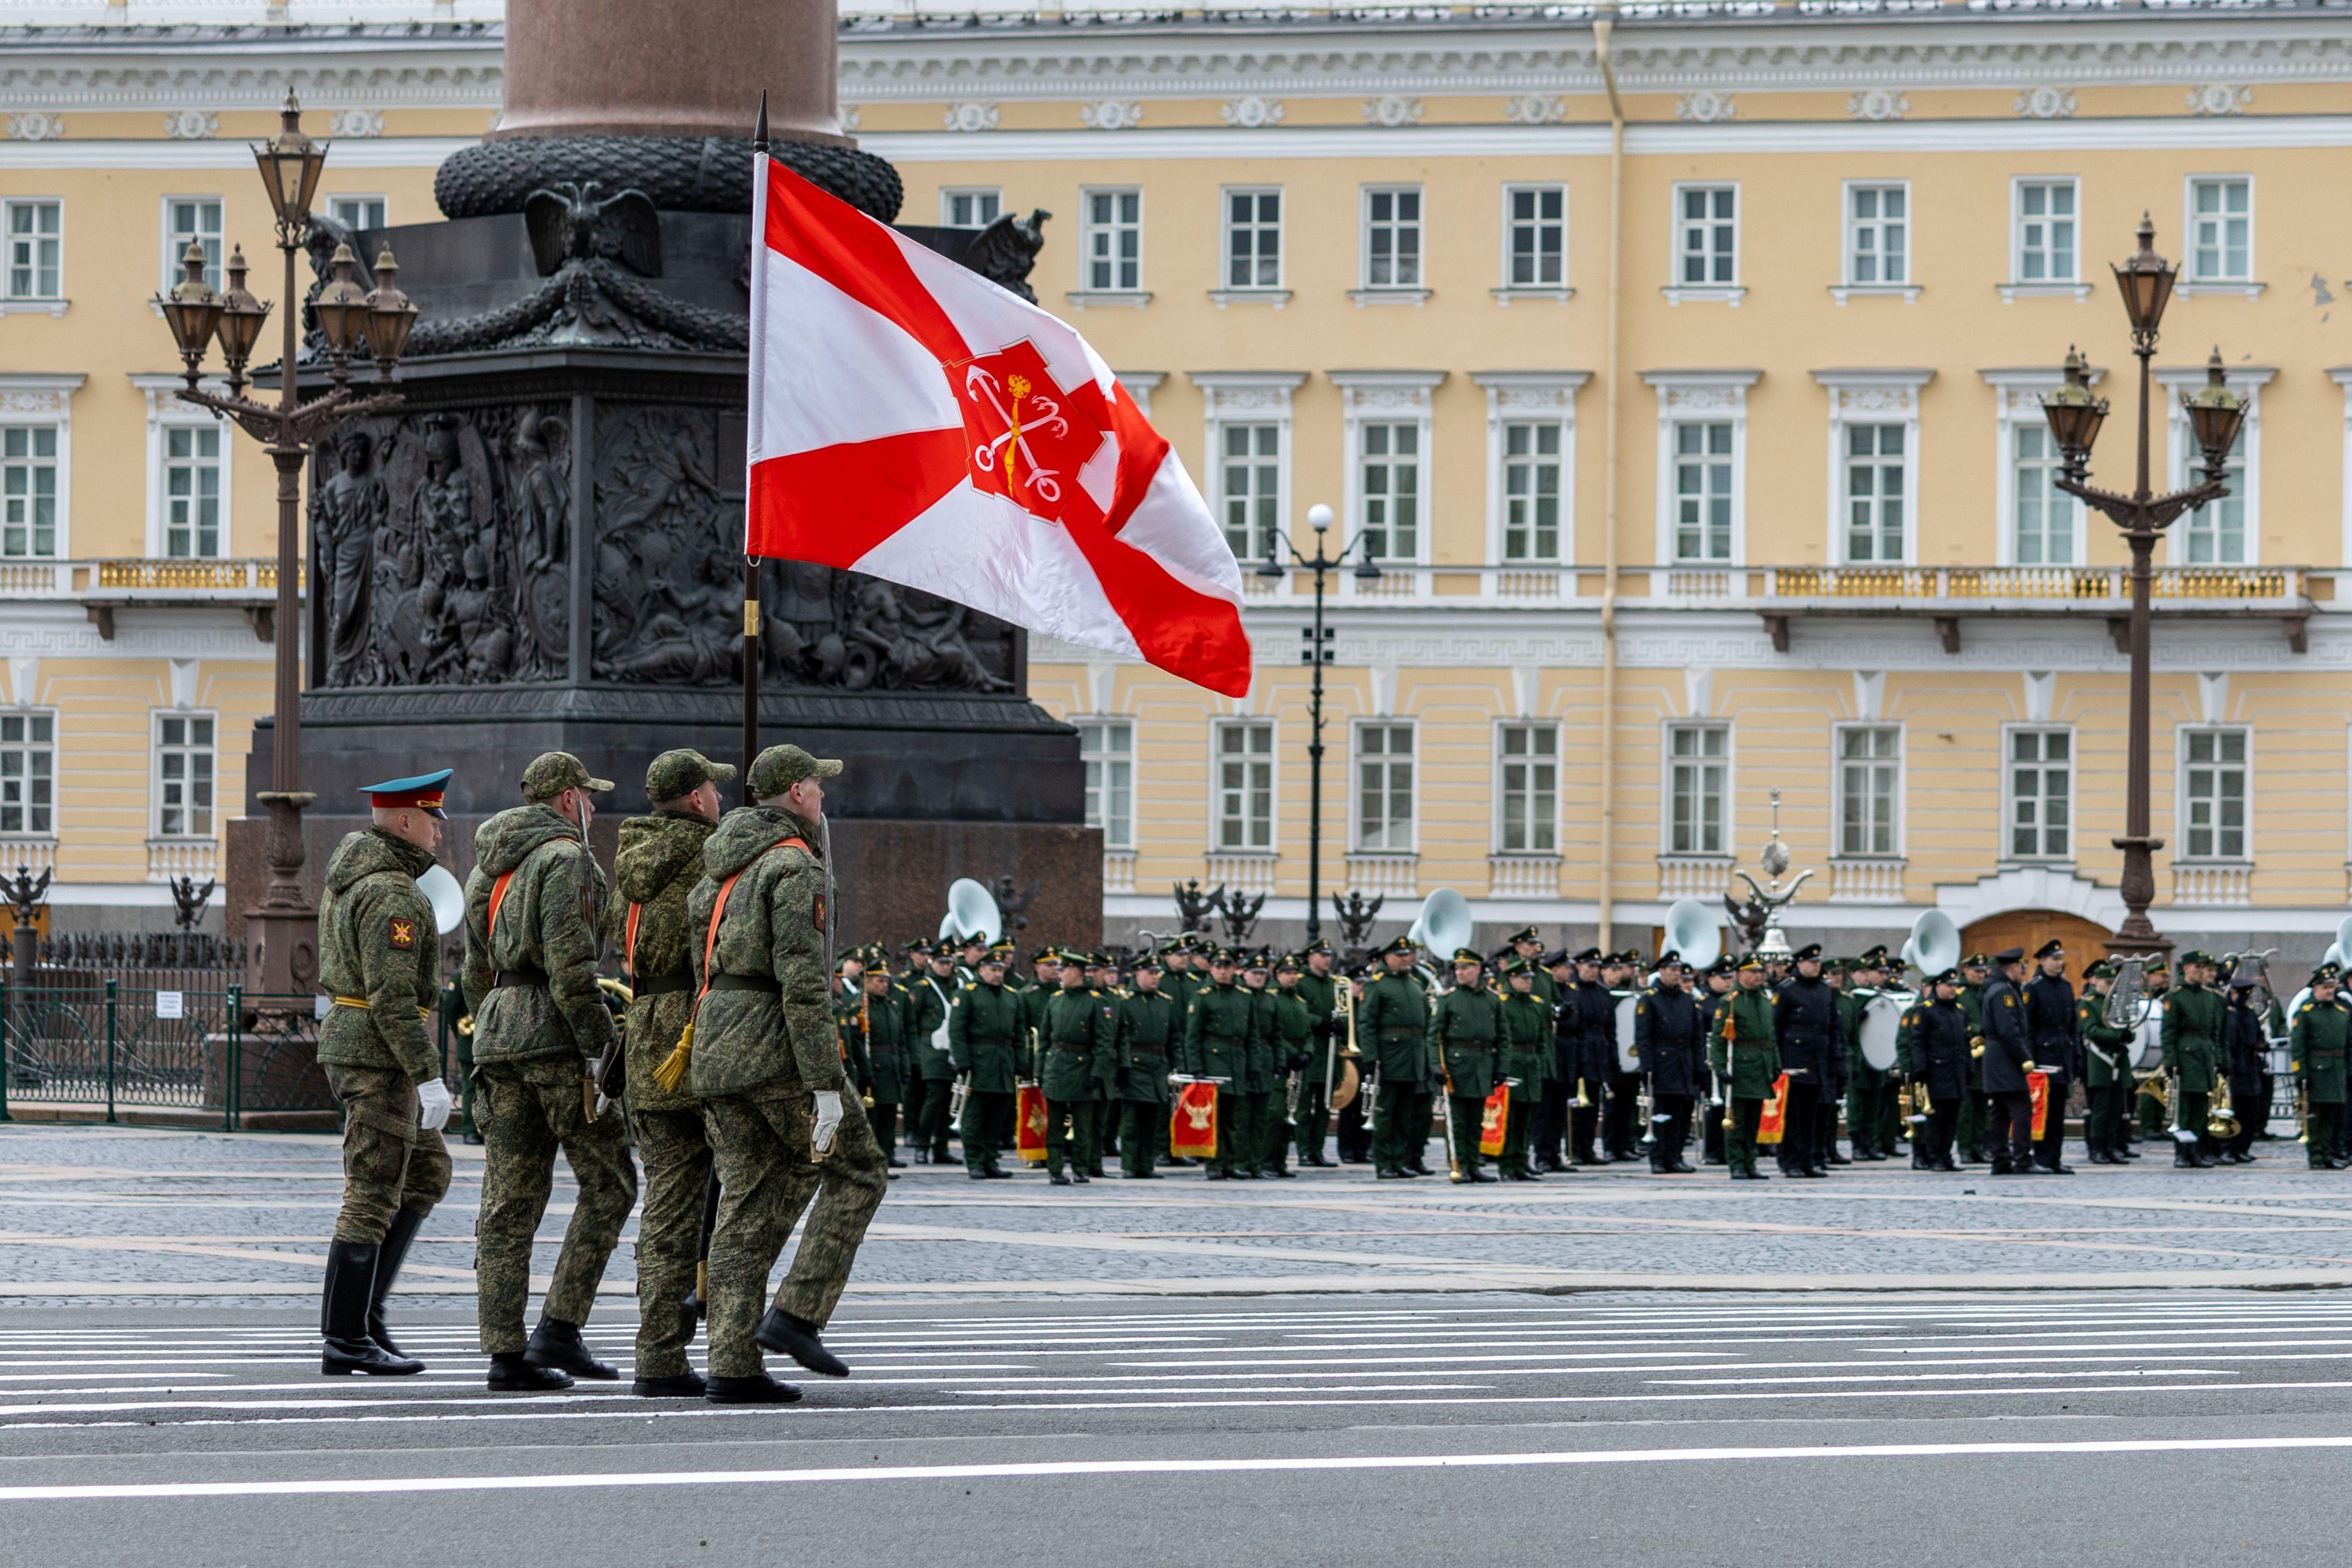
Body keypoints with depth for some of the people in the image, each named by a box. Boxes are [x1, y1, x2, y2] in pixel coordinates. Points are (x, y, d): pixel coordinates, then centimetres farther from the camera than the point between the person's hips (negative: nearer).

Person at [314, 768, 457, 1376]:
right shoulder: (391, 898, -19)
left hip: (348, 1041, 10)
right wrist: (429, 1078, -23)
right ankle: (346, 1339, -2)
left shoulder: (350, 868, 12)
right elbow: (393, 996, -24)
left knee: (427, 1174, 17)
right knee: (373, 1196, -5)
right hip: (381, 1056, -10)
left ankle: (363, 1305, 13)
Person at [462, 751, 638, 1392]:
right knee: (608, 1184, 2)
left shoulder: (487, 868, 19)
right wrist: (599, 1049, -17)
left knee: (510, 1201, 5)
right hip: (557, 1035, -8)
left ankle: (506, 1352, 2)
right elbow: (570, 965, -18)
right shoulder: (565, 859, -9)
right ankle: (559, 1328, -5)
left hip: (498, 1033, 8)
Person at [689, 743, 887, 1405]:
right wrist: (826, 1085, -20)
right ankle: (797, 1314, -4)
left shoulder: (722, 866, 14)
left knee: (749, 1207, 8)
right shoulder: (794, 866, -11)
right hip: (776, 1047, -8)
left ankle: (733, 1367, 1)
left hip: (716, 1050, 8)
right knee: (855, 1172, 7)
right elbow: (803, 983, -19)